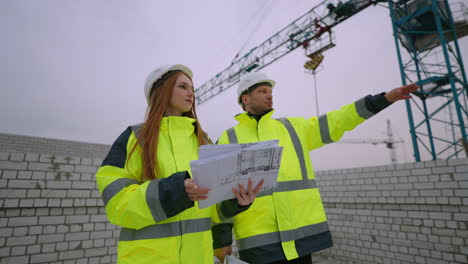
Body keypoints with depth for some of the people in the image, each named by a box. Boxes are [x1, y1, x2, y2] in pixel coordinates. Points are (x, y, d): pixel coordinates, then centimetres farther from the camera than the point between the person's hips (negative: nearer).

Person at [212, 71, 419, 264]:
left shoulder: (292, 127, 11)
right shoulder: (228, 139, 2)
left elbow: (335, 122, 8)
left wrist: (384, 99, 3)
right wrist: (221, 240, -4)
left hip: (302, 231, 3)